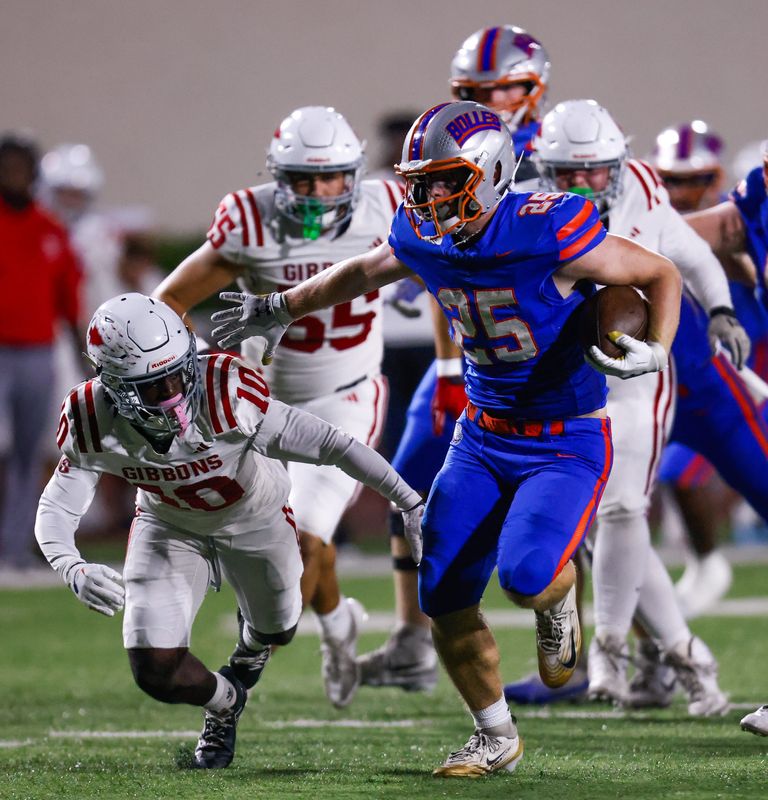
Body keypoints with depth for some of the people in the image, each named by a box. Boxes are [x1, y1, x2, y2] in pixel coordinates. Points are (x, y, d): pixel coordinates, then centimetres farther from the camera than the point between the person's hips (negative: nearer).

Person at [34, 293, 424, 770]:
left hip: (256, 519, -1)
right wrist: (72, 569, -47)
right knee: (156, 671, -11)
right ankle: (225, 703, 26)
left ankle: (251, 648, 66)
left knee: (277, 630, 25)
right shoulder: (93, 422, -32)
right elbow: (57, 509, -24)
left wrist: (410, 502, -34)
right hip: (171, 528, 1)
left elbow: (330, 444, -36)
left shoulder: (226, 395, -42)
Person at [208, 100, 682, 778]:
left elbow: (661, 274, -11)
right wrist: (280, 310, 29)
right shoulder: (423, 240, -5)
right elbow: (362, 273, 19)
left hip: (567, 446, -6)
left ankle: (558, 602, 12)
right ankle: (496, 738, 20)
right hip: (483, 438, 6)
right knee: (444, 598, -1)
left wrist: (654, 353, -27)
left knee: (526, 578, -27)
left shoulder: (548, 232, -23)